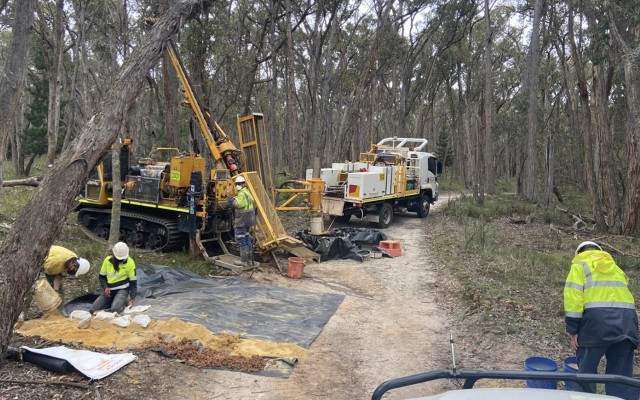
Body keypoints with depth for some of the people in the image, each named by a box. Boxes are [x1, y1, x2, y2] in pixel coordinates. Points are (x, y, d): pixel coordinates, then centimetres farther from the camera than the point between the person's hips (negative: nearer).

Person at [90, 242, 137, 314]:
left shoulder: (130, 262, -9)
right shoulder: (108, 260, -1)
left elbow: (133, 281, -5)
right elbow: (101, 276, 9)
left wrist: (133, 298, -11)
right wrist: (105, 287, -10)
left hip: (122, 289, -4)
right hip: (109, 290, 5)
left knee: (115, 310, -30)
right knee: (93, 310, -6)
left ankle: (124, 301, 5)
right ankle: (114, 301, 14)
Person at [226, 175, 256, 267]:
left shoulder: (242, 194, -17)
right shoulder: (247, 192, 17)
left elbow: (236, 204, -30)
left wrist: (229, 195, -29)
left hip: (241, 221, -10)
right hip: (247, 220, 10)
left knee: (241, 240, -5)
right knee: (247, 240, 16)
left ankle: (244, 261, -3)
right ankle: (249, 260, 21)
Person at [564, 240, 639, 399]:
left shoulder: (580, 266, 14)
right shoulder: (616, 268, 31)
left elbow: (573, 297, -1)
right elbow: (623, 294, 22)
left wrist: (573, 330, 0)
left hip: (598, 319, -5)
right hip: (627, 321, 5)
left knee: (586, 370, 7)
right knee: (621, 375, 10)